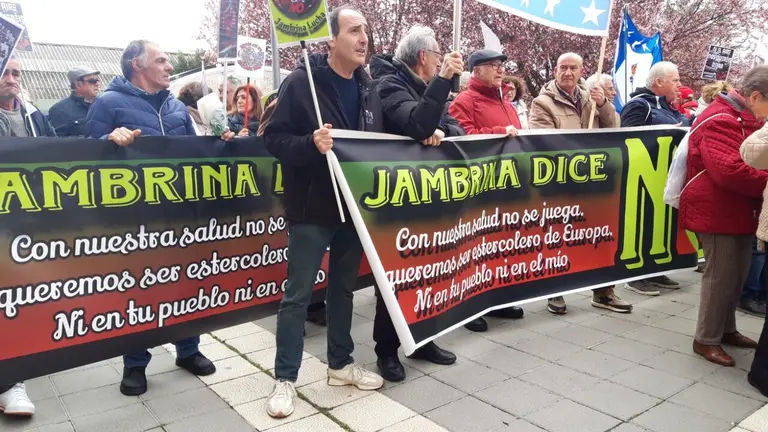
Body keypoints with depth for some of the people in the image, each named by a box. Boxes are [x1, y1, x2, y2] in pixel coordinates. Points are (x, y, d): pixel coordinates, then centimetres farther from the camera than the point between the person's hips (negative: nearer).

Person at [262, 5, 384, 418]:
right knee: (298, 294, 2)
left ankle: (341, 363, 33)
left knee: (344, 287, 17)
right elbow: (274, 138, -12)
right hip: (312, 209, -6)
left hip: (354, 206, 6)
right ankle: (285, 378, 17)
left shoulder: (367, 90, 10)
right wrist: (310, 144, -28)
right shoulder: (302, 82, -10)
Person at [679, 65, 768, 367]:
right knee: (721, 275, -4)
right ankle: (706, 340, 8)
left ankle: (726, 329, 29)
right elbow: (730, 171, -29)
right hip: (718, 212, -10)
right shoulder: (719, 122, -18)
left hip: (739, 211, 10)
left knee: (737, 273, 15)